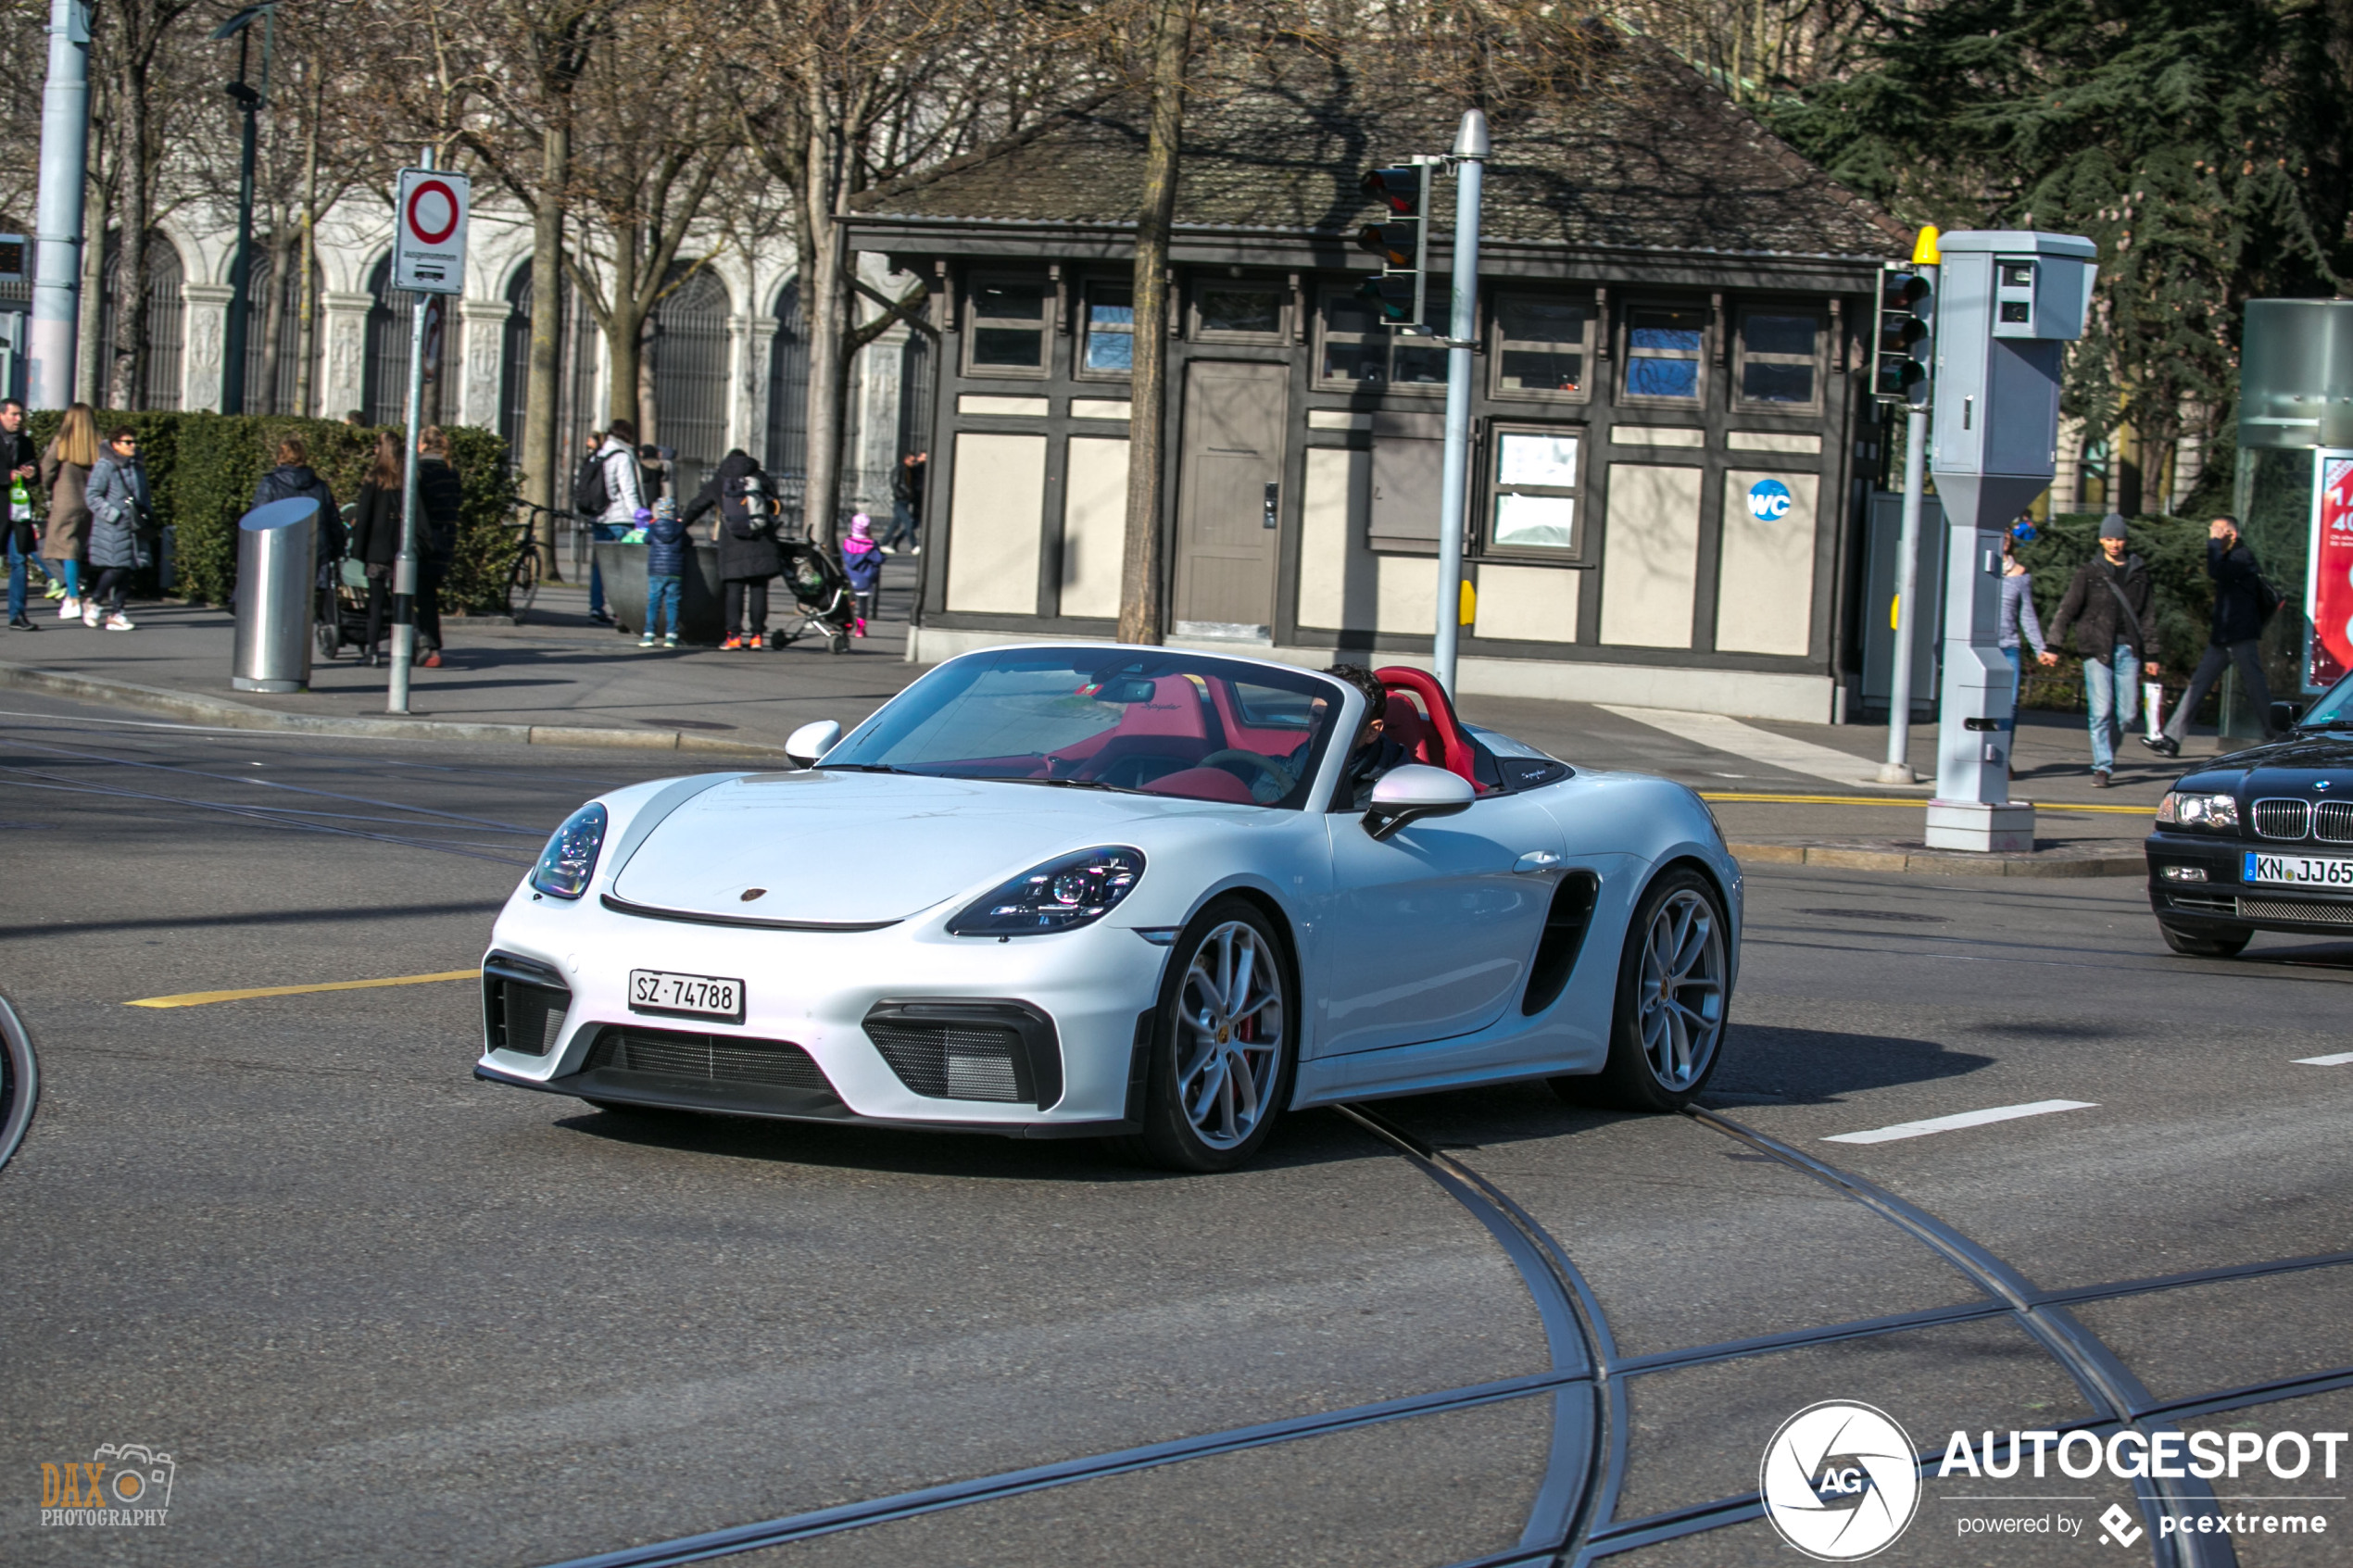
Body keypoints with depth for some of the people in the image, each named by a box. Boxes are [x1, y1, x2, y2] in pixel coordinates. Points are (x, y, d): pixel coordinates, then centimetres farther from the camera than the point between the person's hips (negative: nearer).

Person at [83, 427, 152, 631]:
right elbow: (93, 497, -10)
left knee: (127, 569, 3)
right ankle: (92, 602, 10)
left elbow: (143, 497, 26)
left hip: (134, 528, 7)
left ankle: (115, 612, 9)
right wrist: (117, 515, -15)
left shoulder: (137, 468, 15)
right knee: (117, 567, -11)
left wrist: (146, 513, 9)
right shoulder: (104, 466, -7)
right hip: (111, 528, -7)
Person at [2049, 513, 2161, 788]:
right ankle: (2102, 766, -4)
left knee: (2127, 714, 1)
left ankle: (2107, 753, 22)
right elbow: (2068, 609, 1)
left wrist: (2150, 654, 15)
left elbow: (2145, 617, 17)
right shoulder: (2089, 573, 4)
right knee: (2101, 711, -9)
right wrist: (2053, 644, -9)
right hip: (2097, 649, -3)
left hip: (2127, 649, 3)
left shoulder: (2138, 573, 12)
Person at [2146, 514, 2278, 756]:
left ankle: (2274, 737, 10)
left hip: (2241, 637, -9)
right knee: (2198, 683, 4)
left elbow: (2216, 572, -29)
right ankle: (2171, 739, 1)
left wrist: (2214, 541, -18)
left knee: (2256, 687, -2)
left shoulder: (2243, 557, -11)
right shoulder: (2228, 558, 18)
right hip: (2222, 637, 9)